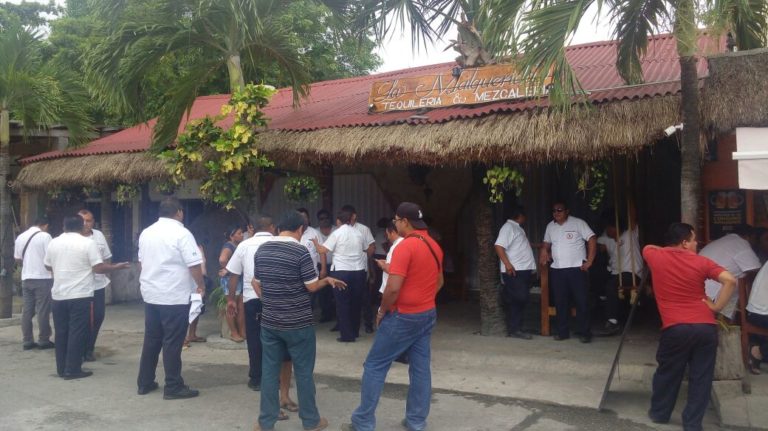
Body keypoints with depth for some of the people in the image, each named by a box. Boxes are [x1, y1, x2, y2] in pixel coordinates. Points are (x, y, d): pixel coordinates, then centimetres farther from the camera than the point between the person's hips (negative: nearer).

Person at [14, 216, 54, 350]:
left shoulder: (20, 237, 10)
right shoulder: (45, 236, -10)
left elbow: (17, 259, 16)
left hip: (26, 278, 6)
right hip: (43, 278, -6)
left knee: (27, 310, 9)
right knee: (43, 310, 0)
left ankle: (27, 341, 13)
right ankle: (43, 340, 5)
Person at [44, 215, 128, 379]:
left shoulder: (53, 243, 5)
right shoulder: (88, 243, -9)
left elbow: (48, 266, 16)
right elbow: (98, 268, -13)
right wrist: (116, 267, 1)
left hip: (58, 295, 5)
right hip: (80, 296, -5)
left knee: (61, 332, 12)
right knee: (77, 333, 0)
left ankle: (61, 368, 18)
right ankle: (72, 369, 1)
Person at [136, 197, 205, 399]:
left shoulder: (146, 233, 9)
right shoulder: (182, 233, -13)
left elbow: (142, 261, 18)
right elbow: (194, 264, -16)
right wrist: (201, 285, 0)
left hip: (150, 294, 7)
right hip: (175, 297, -7)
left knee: (151, 339, 15)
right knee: (172, 343, -1)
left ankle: (145, 383, 22)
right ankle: (173, 387, 5)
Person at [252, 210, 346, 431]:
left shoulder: (261, 250, 3)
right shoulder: (300, 251, -15)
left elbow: (257, 284, 13)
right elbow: (312, 287, -11)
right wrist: (327, 280, 8)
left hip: (269, 321, 5)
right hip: (298, 323, -4)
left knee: (269, 371, 11)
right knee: (304, 372, 7)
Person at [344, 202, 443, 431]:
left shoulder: (405, 246, -19)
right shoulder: (435, 246, 7)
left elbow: (393, 288, -23)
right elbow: (439, 282, 19)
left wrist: (382, 311, -8)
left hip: (403, 316, -8)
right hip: (427, 314, 8)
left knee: (375, 366, 2)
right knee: (420, 368, 12)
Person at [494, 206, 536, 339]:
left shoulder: (517, 228, 19)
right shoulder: (508, 227, -11)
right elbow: (499, 246, -21)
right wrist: (507, 264, -27)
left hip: (524, 271, 10)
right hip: (514, 272, -10)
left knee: (520, 301, 11)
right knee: (519, 300, -10)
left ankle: (515, 328, 17)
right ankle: (514, 329, -4)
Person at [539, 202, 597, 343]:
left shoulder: (578, 223, -5)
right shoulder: (550, 226, 11)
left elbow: (592, 240, -8)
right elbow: (546, 245, 23)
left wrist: (589, 261, -12)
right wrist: (543, 257, 7)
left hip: (576, 269, -5)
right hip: (556, 270, 5)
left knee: (581, 301, -1)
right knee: (560, 302, 8)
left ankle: (585, 333, 7)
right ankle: (563, 331, 17)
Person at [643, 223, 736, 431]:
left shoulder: (656, 257, 3)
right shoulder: (701, 262, 2)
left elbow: (648, 247, 28)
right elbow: (730, 280, -9)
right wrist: (716, 306, -2)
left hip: (675, 328, 0)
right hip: (706, 327, 0)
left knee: (668, 373, 18)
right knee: (700, 378, 11)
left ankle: (659, 413, 32)